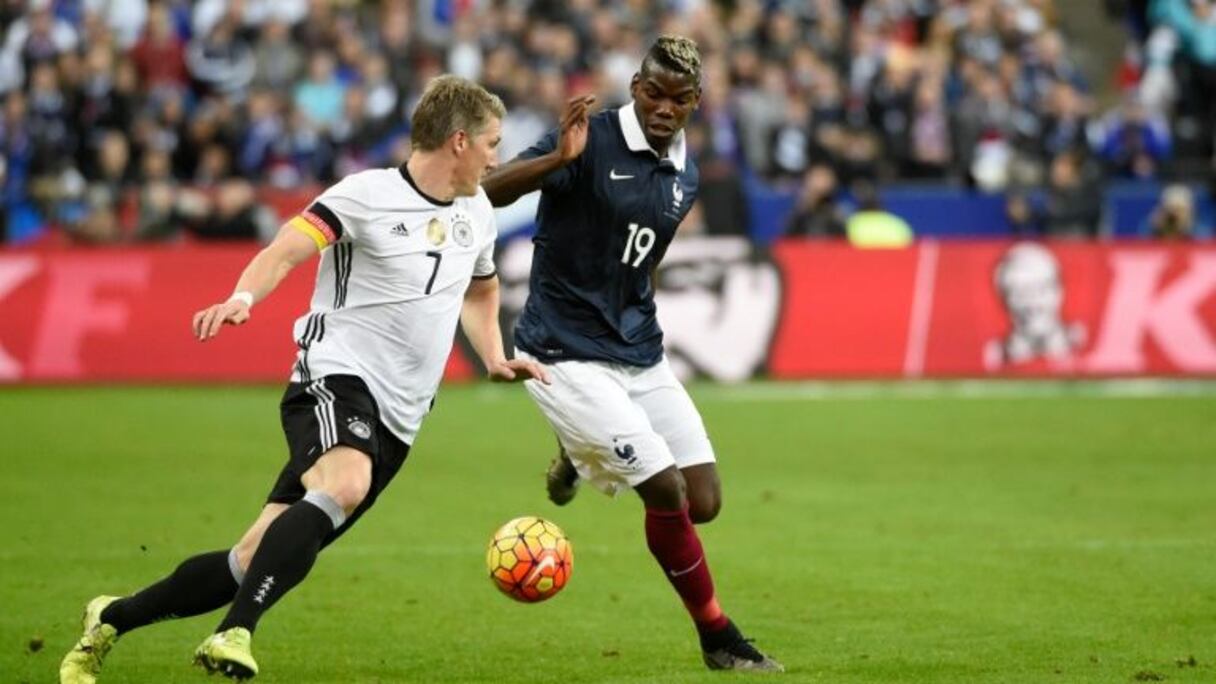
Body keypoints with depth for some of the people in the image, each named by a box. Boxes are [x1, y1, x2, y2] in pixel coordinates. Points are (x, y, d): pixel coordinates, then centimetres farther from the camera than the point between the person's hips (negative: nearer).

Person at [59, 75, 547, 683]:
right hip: (334, 380, -6)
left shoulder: (476, 213, 16)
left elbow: (480, 289, 36)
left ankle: (113, 619, 14)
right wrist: (243, 298, -37)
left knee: (256, 560, -1)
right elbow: (284, 251, -17)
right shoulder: (367, 195, -7)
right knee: (345, 481, -40)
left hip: (393, 422, 7)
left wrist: (495, 358, 21)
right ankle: (235, 634, -45)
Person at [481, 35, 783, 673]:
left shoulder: (683, 176, 7)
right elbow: (489, 191, -26)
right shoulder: (592, 141, -14)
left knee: (704, 500, 1)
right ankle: (719, 639, 3)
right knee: (666, 489, -15)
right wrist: (558, 159, -43)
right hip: (567, 355, -7)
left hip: (640, 356, 7)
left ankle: (581, 456, 30)